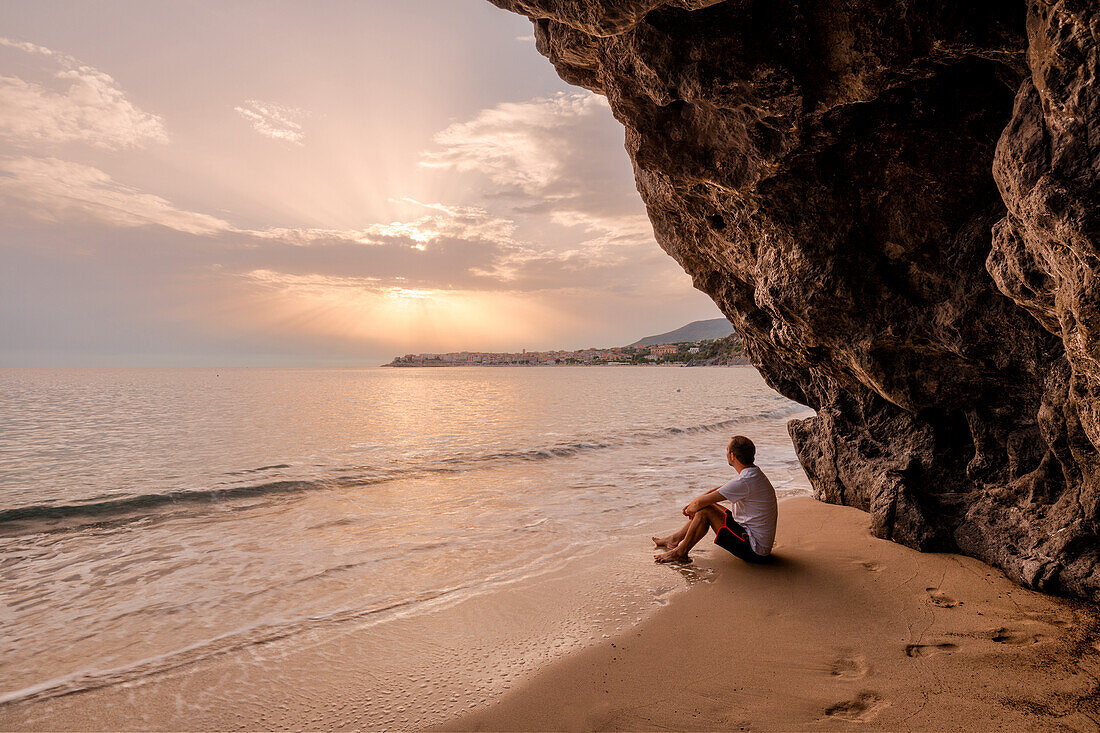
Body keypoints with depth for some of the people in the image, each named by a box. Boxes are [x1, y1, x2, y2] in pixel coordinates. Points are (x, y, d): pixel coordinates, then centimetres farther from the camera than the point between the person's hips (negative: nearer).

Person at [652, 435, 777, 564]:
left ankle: (680, 552, 0)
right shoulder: (753, 473, 6)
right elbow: (720, 490, 18)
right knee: (708, 505, 15)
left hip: (754, 550, -10)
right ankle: (674, 539, 24)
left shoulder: (746, 481, -26)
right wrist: (693, 504, 9)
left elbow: (700, 502, -22)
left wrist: (690, 509, 0)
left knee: (705, 510, -15)